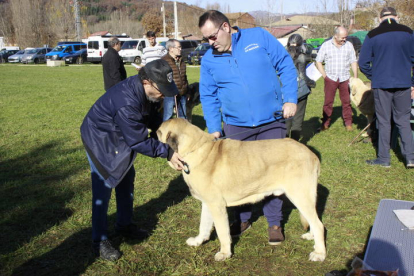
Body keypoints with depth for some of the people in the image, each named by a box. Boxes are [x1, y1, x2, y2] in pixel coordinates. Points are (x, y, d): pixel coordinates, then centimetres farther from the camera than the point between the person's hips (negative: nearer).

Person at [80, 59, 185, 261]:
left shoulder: (146, 91, -13)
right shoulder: (126, 103, -39)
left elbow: (152, 117, 6)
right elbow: (139, 142, -32)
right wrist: (167, 153, -29)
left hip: (119, 137, 9)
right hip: (99, 138, -9)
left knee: (126, 179, 16)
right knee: (103, 186, -8)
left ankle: (124, 224, 33)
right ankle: (99, 241, 4)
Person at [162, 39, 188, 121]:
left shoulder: (181, 61, 14)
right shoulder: (164, 61, -9)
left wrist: (186, 92, 20)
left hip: (182, 95, 7)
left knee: (183, 117, 15)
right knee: (168, 117, 1)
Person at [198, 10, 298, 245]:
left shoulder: (259, 37, -5)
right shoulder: (209, 60, 1)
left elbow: (286, 65, -1)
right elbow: (208, 96, 6)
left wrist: (290, 99, -9)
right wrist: (214, 129, -2)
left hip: (271, 122, -2)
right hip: (236, 126, 2)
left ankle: (274, 223, 24)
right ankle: (243, 219, 33)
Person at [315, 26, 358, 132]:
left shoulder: (349, 45, 6)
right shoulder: (326, 45, 1)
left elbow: (353, 62, 9)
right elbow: (318, 62, 4)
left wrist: (355, 77, 3)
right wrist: (324, 75, -4)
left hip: (345, 79, 1)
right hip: (330, 78, -1)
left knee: (346, 102, 5)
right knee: (328, 102, 3)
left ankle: (348, 123, 16)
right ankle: (325, 123, 12)